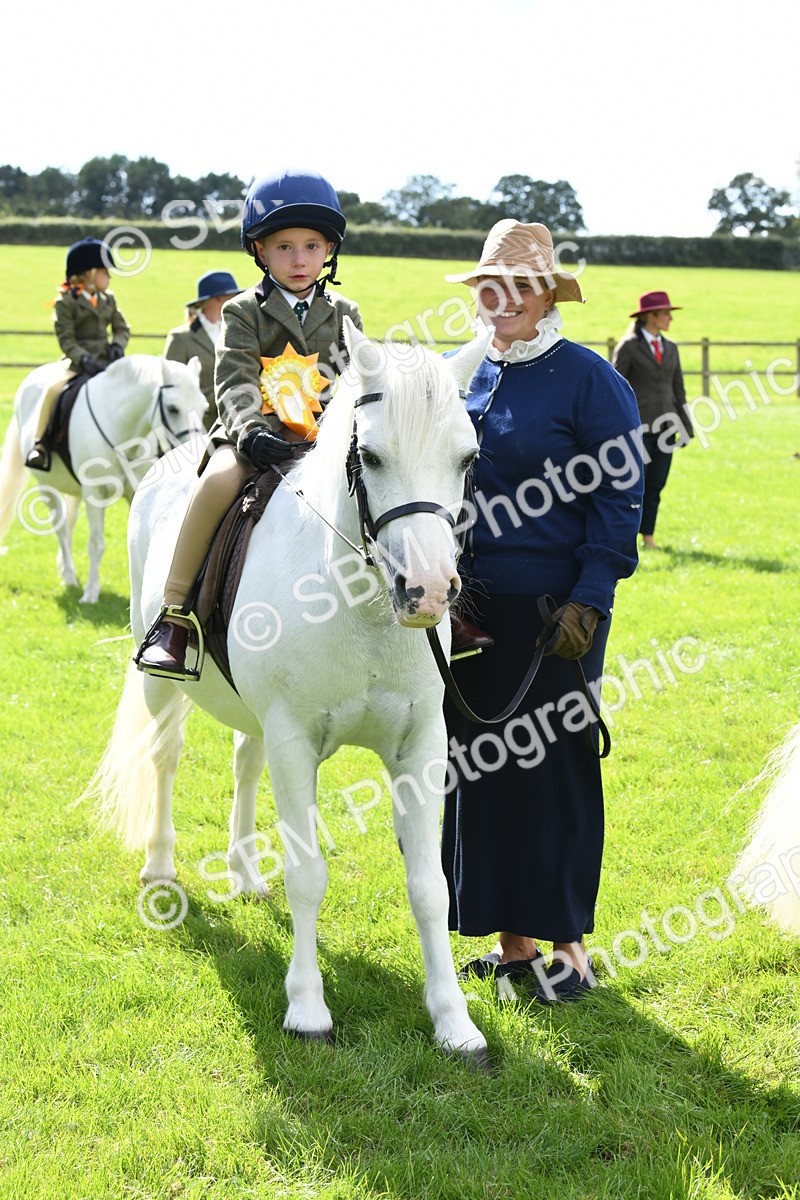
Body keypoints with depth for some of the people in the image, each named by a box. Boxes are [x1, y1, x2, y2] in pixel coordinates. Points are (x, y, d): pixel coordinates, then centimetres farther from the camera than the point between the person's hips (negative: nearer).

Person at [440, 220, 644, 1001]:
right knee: (481, 765, 9)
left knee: (553, 770, 0)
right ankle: (513, 942, 20)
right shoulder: (467, 379, 11)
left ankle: (568, 943, 13)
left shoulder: (589, 380, -7)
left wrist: (588, 601, -16)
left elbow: (618, 502, -9)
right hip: (475, 606, 6)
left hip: (553, 607, -6)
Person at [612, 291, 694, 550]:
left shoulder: (670, 348, 13)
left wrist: (685, 426, 10)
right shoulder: (628, 347, -5)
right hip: (638, 426, -5)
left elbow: (678, 389, 15)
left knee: (656, 485, 3)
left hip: (665, 425, 5)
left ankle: (648, 537, 10)